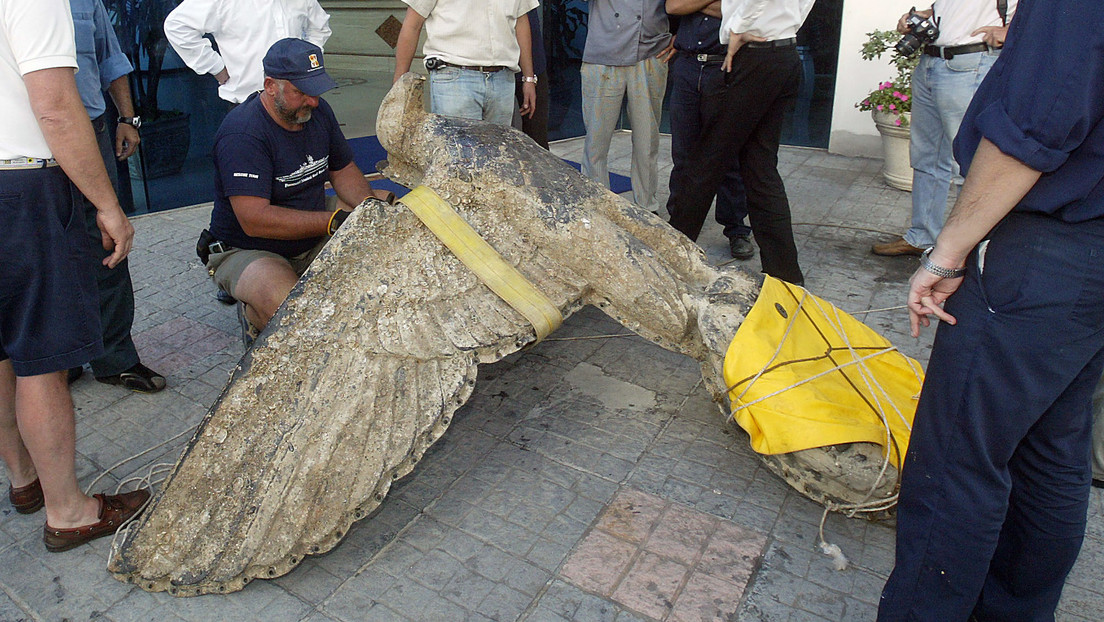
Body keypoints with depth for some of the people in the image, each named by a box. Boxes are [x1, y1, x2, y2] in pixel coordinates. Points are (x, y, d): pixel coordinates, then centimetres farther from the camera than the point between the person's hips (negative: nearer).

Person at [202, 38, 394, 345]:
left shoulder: (317, 110, -1)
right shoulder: (242, 133, -25)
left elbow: (343, 170, 10)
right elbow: (254, 220, -32)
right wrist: (335, 221, -35)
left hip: (313, 238, 8)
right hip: (247, 251, -8)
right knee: (283, 306, -39)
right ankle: (252, 315, 1)